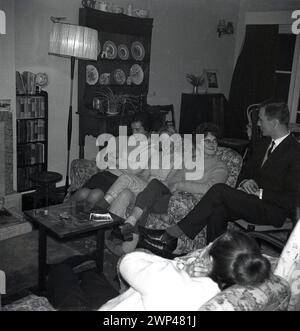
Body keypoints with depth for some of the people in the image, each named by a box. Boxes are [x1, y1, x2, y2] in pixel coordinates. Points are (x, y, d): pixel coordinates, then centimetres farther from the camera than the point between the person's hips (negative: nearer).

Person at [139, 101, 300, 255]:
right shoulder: (265, 143, 15)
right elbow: (247, 171, 21)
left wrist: (260, 193, -18)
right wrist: (245, 182, -2)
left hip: (274, 210, -7)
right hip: (253, 200, 7)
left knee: (219, 190, -26)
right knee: (217, 210, -25)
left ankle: (169, 236, -24)